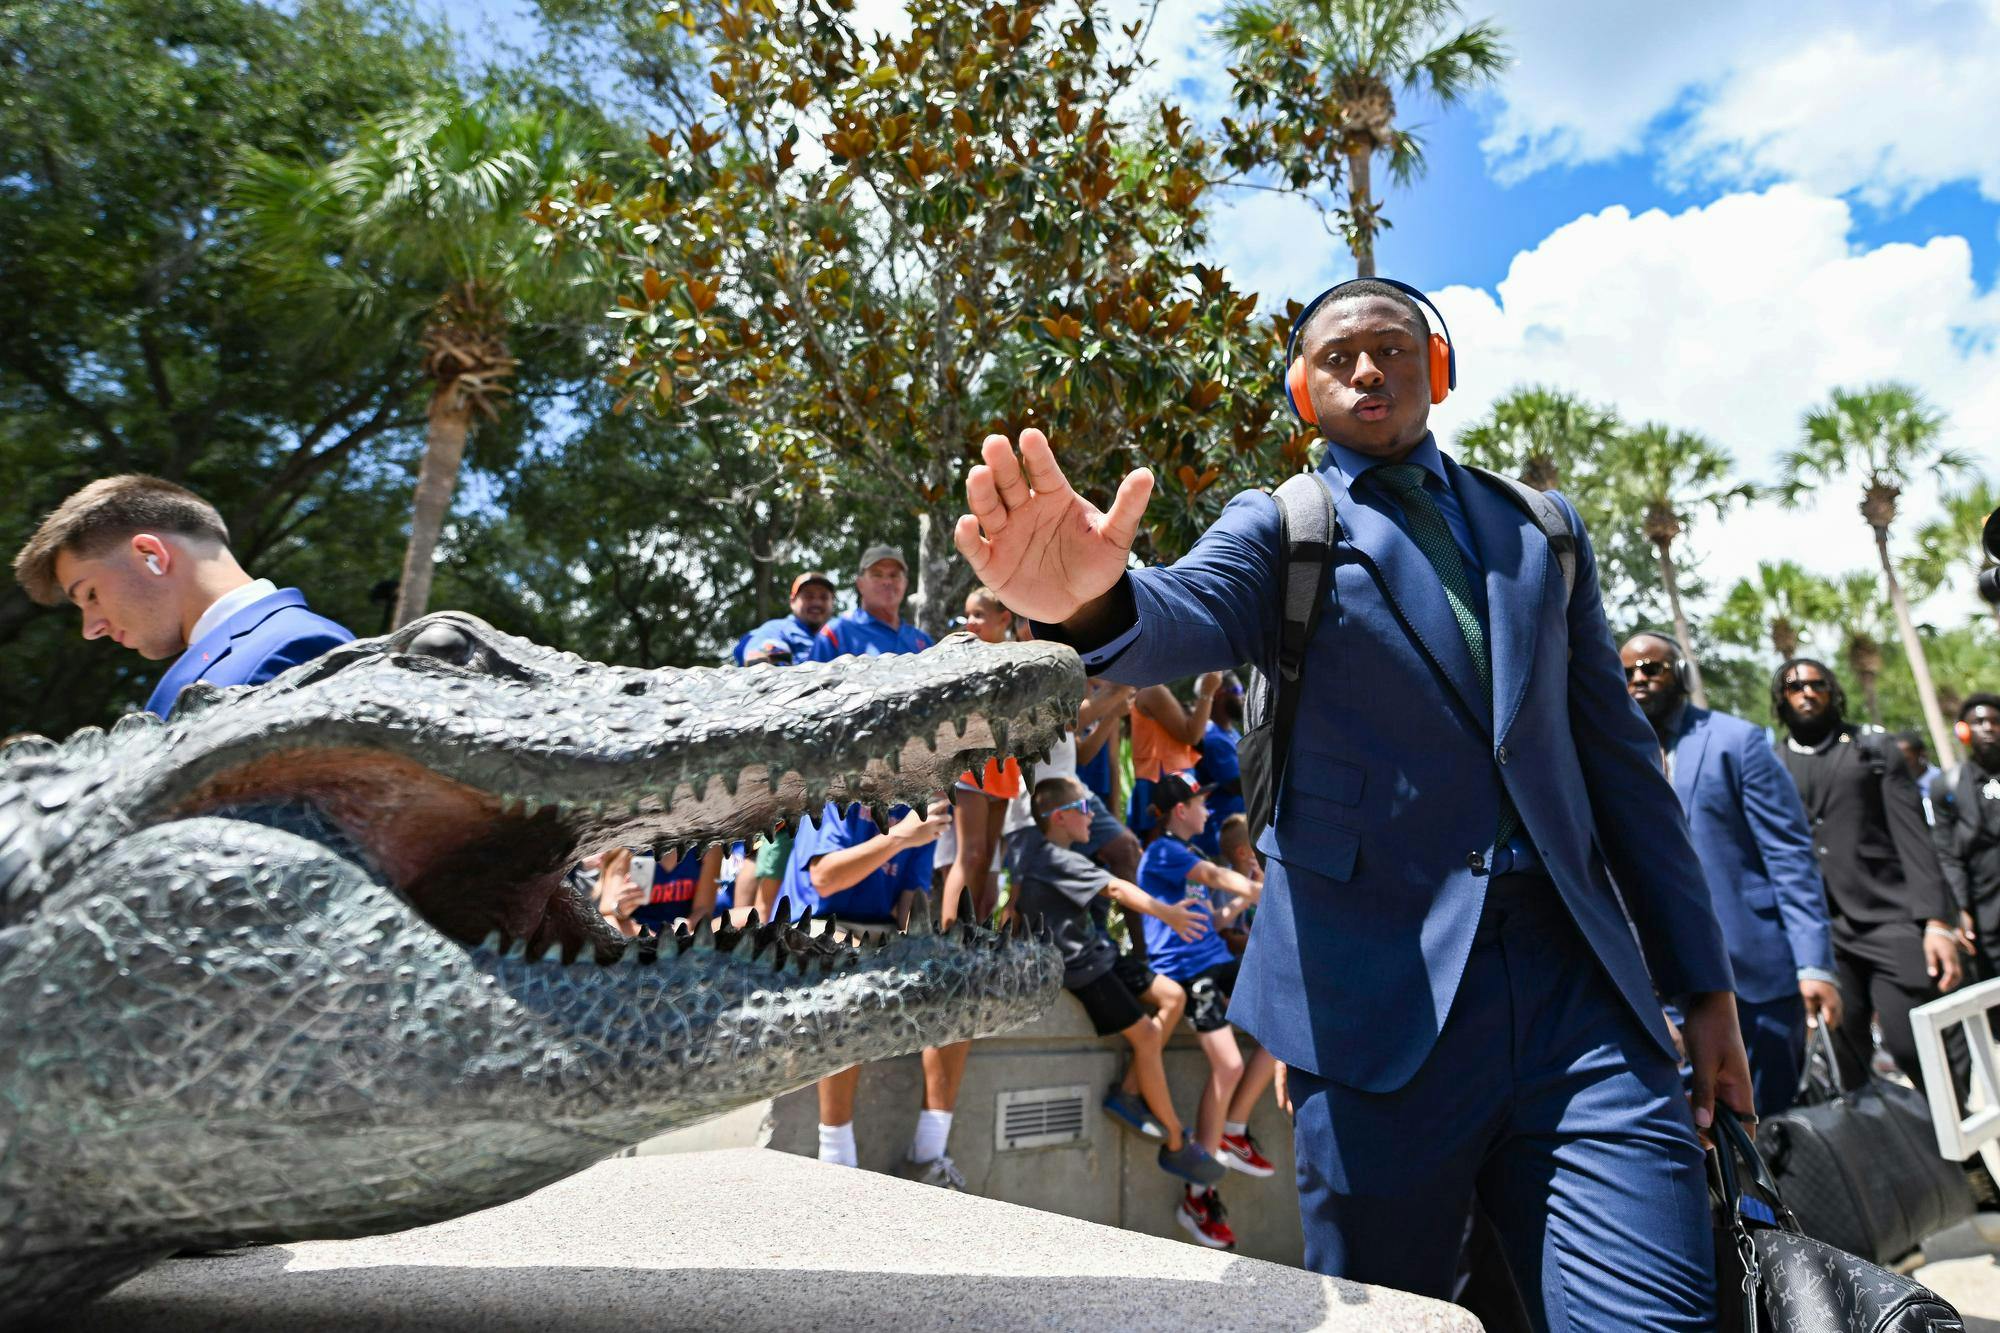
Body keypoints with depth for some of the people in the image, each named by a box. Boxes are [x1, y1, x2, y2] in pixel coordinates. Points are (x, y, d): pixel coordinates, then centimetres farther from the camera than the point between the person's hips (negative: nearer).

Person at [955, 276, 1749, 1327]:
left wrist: (1702, 979, 13)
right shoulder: (1276, 528, 5)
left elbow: (1617, 757, 15)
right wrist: (1092, 598, -42)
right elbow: (1187, 617, -18)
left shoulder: (1543, 529, 15)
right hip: (1382, 1005, -2)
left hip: (1578, 985, 3)